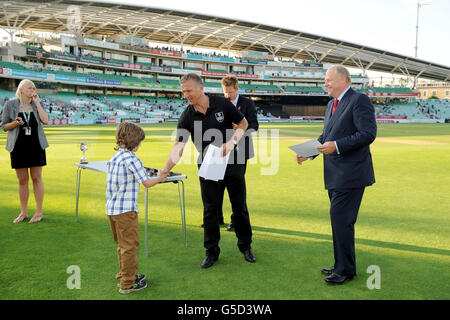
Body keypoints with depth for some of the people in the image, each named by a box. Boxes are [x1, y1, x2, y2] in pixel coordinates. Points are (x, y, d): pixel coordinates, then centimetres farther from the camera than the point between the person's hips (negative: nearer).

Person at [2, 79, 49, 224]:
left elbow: (45, 121, -11)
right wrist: (15, 123, -17)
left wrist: (37, 102, -10)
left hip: (36, 146, 0)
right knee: (22, 180, 6)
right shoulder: (10, 104, 0)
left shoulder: (36, 104, 4)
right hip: (19, 146, 0)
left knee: (36, 178, 3)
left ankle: (39, 212, 11)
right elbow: (4, 126, 3)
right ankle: (23, 213, 18)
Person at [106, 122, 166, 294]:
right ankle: (127, 283, 9)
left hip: (111, 208, 9)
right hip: (126, 209, -9)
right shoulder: (131, 159, -17)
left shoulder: (114, 157, 9)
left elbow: (108, 182, 16)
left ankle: (124, 275, 35)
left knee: (122, 244, 21)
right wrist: (159, 178, 4)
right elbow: (147, 183, -13)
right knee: (130, 245, 1)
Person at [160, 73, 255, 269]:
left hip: (232, 162, -1)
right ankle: (212, 252, 20)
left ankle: (246, 247, 27)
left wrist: (232, 141, -16)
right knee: (210, 210, 6)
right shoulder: (187, 116, -7)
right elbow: (179, 145, -13)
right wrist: (167, 168, -26)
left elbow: (243, 123, 1)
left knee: (239, 207, 9)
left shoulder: (222, 104, -9)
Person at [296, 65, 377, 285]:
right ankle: (342, 265, 27)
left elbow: (368, 134, -19)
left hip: (350, 173, -9)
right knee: (339, 219, 15)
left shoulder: (359, 100, -11)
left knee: (340, 218, -8)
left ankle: (346, 270, 5)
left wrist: (336, 146, -24)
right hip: (335, 174, 9)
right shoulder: (331, 104, 17)